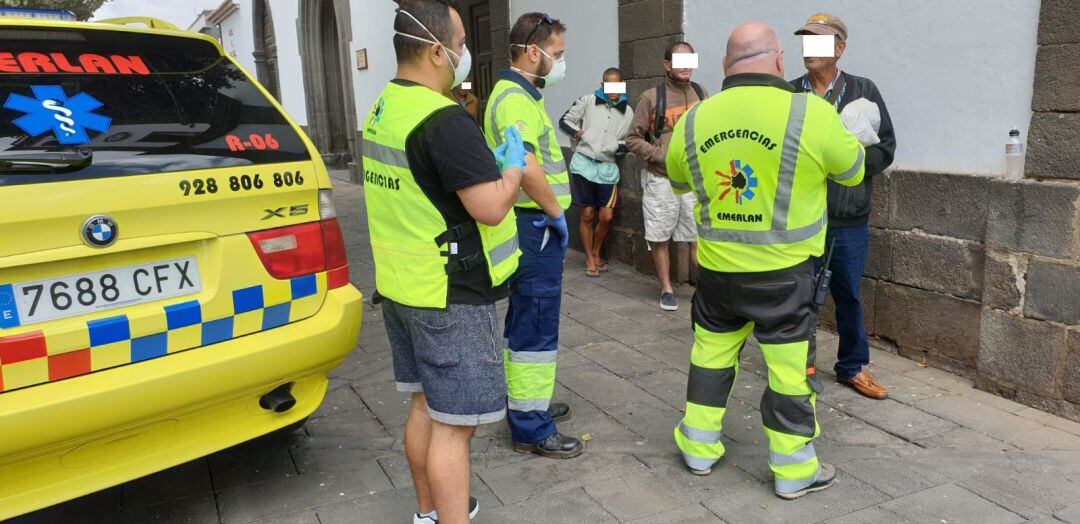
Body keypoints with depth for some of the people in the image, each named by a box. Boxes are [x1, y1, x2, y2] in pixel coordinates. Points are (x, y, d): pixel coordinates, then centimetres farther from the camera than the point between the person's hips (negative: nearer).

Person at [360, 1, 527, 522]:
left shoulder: (383, 109, 8)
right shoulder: (444, 119, -22)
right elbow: (491, 208, -24)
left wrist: (487, 163, 11)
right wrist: (513, 165, -5)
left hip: (400, 286, 10)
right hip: (450, 300, -9)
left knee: (425, 406, 21)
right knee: (454, 423, 0)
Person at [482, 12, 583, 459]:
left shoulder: (518, 94, 17)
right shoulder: (515, 99, -17)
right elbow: (528, 168, -32)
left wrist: (552, 216, 19)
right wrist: (556, 213, -18)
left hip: (535, 226, 11)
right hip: (535, 226, -11)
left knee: (525, 323, 20)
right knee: (536, 328, -3)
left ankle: (526, 401, 35)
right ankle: (531, 428, 7)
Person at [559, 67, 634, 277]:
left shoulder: (628, 112, 9)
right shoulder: (588, 101, 1)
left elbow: (628, 142, 16)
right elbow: (564, 121, 6)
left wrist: (619, 147, -5)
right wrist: (577, 132, -12)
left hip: (607, 167, 2)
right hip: (584, 163, -2)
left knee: (607, 217, -2)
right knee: (587, 214, 3)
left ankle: (596, 253, 23)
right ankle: (589, 259, 17)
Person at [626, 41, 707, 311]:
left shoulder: (701, 94, 8)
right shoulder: (651, 98, -5)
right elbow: (633, 138, -3)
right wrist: (661, 156, -13)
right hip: (660, 180, -2)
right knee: (660, 238, 6)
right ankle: (667, 289, 20)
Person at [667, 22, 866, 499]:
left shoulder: (693, 120, -3)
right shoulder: (811, 114, -14)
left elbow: (677, 181, 16)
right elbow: (852, 172, 3)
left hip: (716, 269, 4)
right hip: (784, 273, -3)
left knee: (711, 354, 20)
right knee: (790, 369, 10)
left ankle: (699, 449, 31)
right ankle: (794, 471, 23)